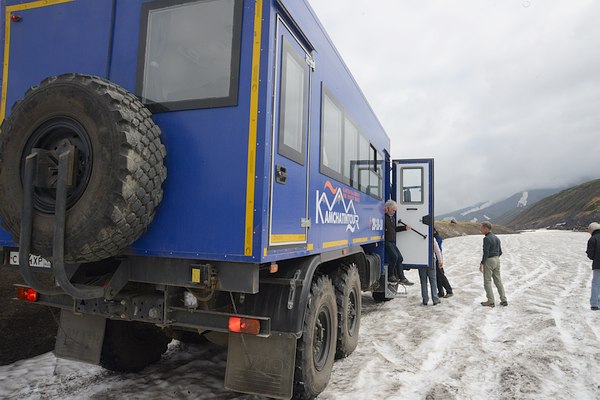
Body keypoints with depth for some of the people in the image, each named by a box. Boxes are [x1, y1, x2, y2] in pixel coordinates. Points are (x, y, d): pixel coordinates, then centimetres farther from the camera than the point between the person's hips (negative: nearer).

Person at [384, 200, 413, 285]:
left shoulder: (392, 218, 21)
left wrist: (405, 227, 24)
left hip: (392, 242, 10)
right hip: (386, 241, -10)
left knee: (399, 258, 6)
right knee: (394, 256, -19)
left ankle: (402, 278, 13)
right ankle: (390, 275, -3)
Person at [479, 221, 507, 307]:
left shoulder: (486, 238, -17)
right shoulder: (496, 238, 10)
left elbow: (486, 252, -22)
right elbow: (500, 252, 15)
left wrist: (482, 263, -19)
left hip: (488, 261, -8)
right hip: (497, 260, 8)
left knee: (487, 281, 1)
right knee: (498, 281, 13)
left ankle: (490, 301, 3)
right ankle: (503, 300, 11)